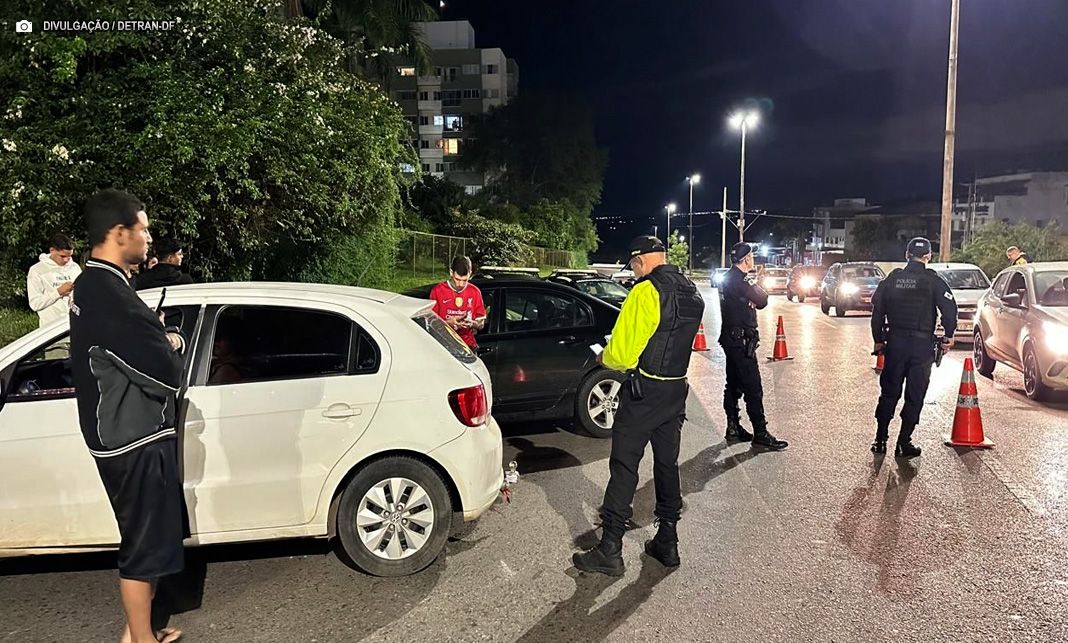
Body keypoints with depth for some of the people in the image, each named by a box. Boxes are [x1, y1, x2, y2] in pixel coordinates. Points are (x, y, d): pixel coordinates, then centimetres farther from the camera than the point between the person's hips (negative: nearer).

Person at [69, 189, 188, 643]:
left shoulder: (91, 286, 10)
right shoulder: (110, 295, -24)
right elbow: (167, 372, -24)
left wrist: (158, 340, -1)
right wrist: (173, 344, -4)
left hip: (123, 434, 10)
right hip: (136, 439, -10)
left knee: (148, 538, 21)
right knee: (145, 544, 3)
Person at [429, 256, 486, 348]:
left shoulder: (475, 292, 6)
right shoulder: (437, 291, -1)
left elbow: (481, 324, 11)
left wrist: (472, 323, -10)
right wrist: (448, 322, -15)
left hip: (468, 344, 2)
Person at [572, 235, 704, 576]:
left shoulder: (646, 292, -17)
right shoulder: (693, 295, 9)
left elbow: (623, 353, -18)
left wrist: (605, 357, 4)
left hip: (643, 393, -8)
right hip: (677, 390, 8)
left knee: (624, 467, -2)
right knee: (667, 465, 16)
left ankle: (610, 551, 3)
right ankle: (667, 542, 25)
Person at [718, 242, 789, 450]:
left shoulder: (728, 277, 14)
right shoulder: (739, 280, -17)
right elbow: (762, 301, -16)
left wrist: (752, 299, -6)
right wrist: (757, 286, 2)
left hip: (731, 337, 10)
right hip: (741, 339, -10)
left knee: (734, 385, 13)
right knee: (753, 388, -7)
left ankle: (733, 428, 20)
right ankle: (760, 434, -3)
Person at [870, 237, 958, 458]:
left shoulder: (893, 278, 5)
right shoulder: (933, 280, -4)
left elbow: (877, 309, 6)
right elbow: (949, 307, -12)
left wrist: (879, 339, 12)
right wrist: (949, 335, 1)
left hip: (894, 342, 3)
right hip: (922, 344, -3)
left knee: (889, 393, 12)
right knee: (915, 396, 5)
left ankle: (880, 440, 13)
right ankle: (903, 443, 6)